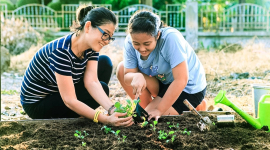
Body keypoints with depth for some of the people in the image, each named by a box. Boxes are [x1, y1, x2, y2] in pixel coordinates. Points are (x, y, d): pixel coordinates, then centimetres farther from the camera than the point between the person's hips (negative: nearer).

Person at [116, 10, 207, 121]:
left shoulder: (171, 38, -33)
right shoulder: (130, 42, -16)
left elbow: (181, 80, -34)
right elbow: (127, 76, -13)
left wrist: (159, 110, -30)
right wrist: (136, 77, -39)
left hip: (189, 88, -6)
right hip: (163, 82, 6)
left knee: (149, 119, -19)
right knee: (121, 69, -10)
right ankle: (146, 109, 2)